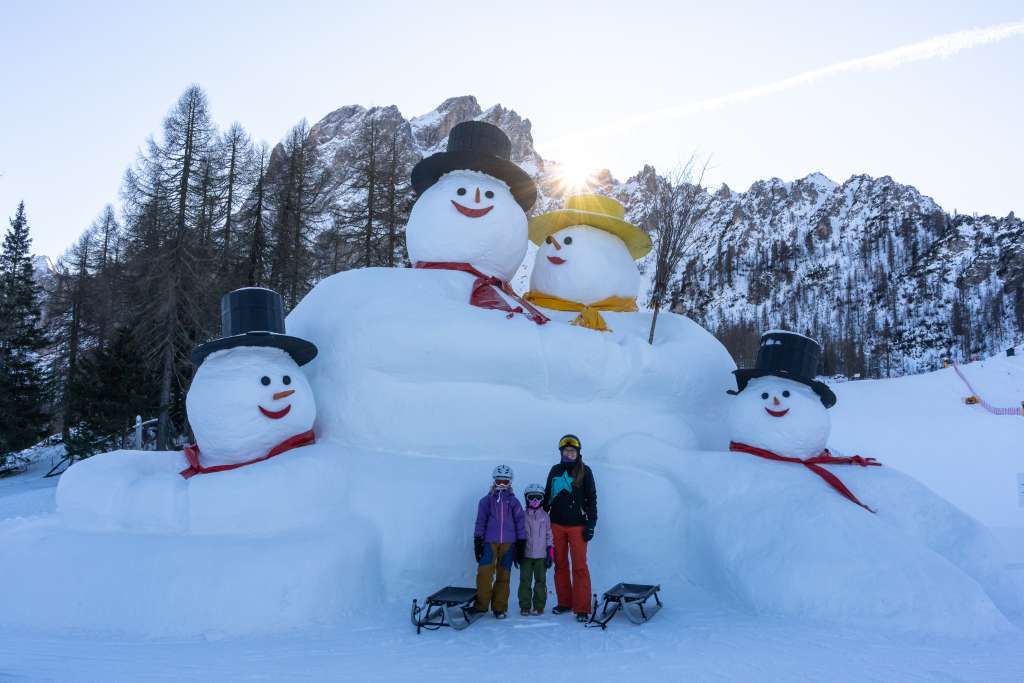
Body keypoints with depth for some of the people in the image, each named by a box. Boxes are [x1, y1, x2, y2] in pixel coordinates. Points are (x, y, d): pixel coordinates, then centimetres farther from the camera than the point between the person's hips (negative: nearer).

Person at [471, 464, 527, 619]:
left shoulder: (513, 501, 8)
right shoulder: (487, 500, 7)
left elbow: (520, 522, 9)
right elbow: (480, 521, 7)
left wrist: (521, 544, 5)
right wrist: (477, 541, 0)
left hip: (508, 543, 1)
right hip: (490, 542, -1)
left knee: (503, 576, 4)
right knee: (484, 573, -10)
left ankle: (499, 607, 12)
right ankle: (481, 604, 1)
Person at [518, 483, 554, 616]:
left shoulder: (545, 517, 4)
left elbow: (549, 536, 6)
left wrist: (550, 554, 1)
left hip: (541, 555, 1)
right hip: (526, 555, 0)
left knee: (540, 580, 5)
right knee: (525, 581, 2)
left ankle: (539, 606, 13)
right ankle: (525, 606, 10)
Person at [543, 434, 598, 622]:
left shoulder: (584, 471, -1)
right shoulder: (555, 471, 9)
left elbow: (591, 499, -1)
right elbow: (547, 496, 16)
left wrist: (591, 524, -6)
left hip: (577, 525, -4)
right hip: (556, 525, 4)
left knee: (579, 567, -5)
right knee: (560, 565, 9)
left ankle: (582, 608, 0)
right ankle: (565, 603, 20)